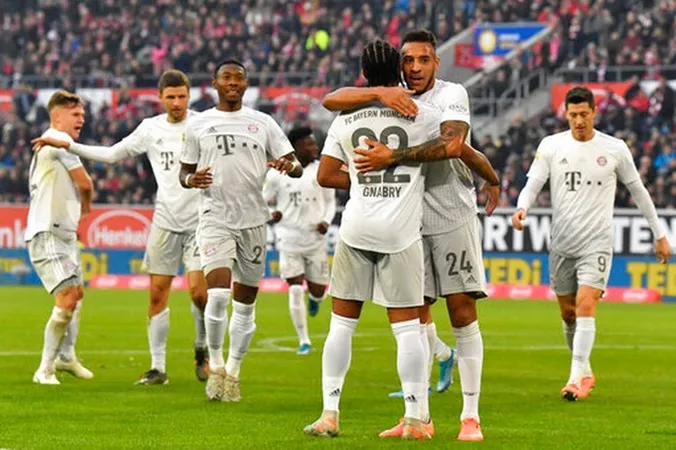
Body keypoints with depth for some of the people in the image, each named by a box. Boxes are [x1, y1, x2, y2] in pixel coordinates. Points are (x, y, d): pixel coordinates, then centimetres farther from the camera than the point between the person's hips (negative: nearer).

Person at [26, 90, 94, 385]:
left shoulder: (48, 144, 17)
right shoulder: (59, 140, -14)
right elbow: (85, 184, -12)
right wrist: (87, 205, 9)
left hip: (64, 233, 11)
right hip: (47, 235, -11)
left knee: (77, 294, 23)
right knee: (67, 299, -18)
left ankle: (66, 356, 39)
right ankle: (45, 369, -13)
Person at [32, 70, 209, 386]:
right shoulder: (151, 128, 7)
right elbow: (113, 154, 16)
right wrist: (67, 145, 14)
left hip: (199, 221, -3)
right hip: (165, 221, 3)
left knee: (198, 291, -14)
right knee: (157, 292, 1)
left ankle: (202, 349, 14)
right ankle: (158, 367, 8)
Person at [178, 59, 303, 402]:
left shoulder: (262, 123, 7)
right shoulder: (198, 125, 6)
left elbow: (296, 166, 6)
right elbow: (185, 171, 13)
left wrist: (289, 165, -19)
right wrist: (191, 179, -11)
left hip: (253, 220, 2)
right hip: (215, 219, -2)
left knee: (245, 302, 8)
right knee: (218, 294, -19)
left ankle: (233, 370, 21)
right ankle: (215, 365, -2)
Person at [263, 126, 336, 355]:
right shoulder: (277, 173, -4)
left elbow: (330, 201, 10)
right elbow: (264, 200, 7)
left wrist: (326, 221, -8)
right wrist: (271, 215, -14)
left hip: (315, 239, 1)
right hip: (289, 239, -1)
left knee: (318, 290, 5)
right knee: (295, 290, -8)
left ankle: (315, 297, 45)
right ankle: (304, 340, 4)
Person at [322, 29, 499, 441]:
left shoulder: (452, 95, -6)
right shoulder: (389, 98, 5)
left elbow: (450, 144, -25)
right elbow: (332, 100, -8)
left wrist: (393, 157, -31)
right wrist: (379, 94, -23)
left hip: (454, 218, -4)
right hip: (409, 220, 4)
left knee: (462, 313, -4)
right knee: (416, 318, 5)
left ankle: (471, 416, -2)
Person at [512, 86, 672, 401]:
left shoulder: (615, 149, 0)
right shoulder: (551, 146, 2)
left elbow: (638, 191, 11)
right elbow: (533, 184, -3)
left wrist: (659, 235, 14)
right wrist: (522, 208, -27)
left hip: (597, 242, -3)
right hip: (561, 243, 3)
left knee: (585, 305, -19)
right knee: (568, 313, 10)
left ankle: (577, 377, -20)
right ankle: (585, 372, 28)